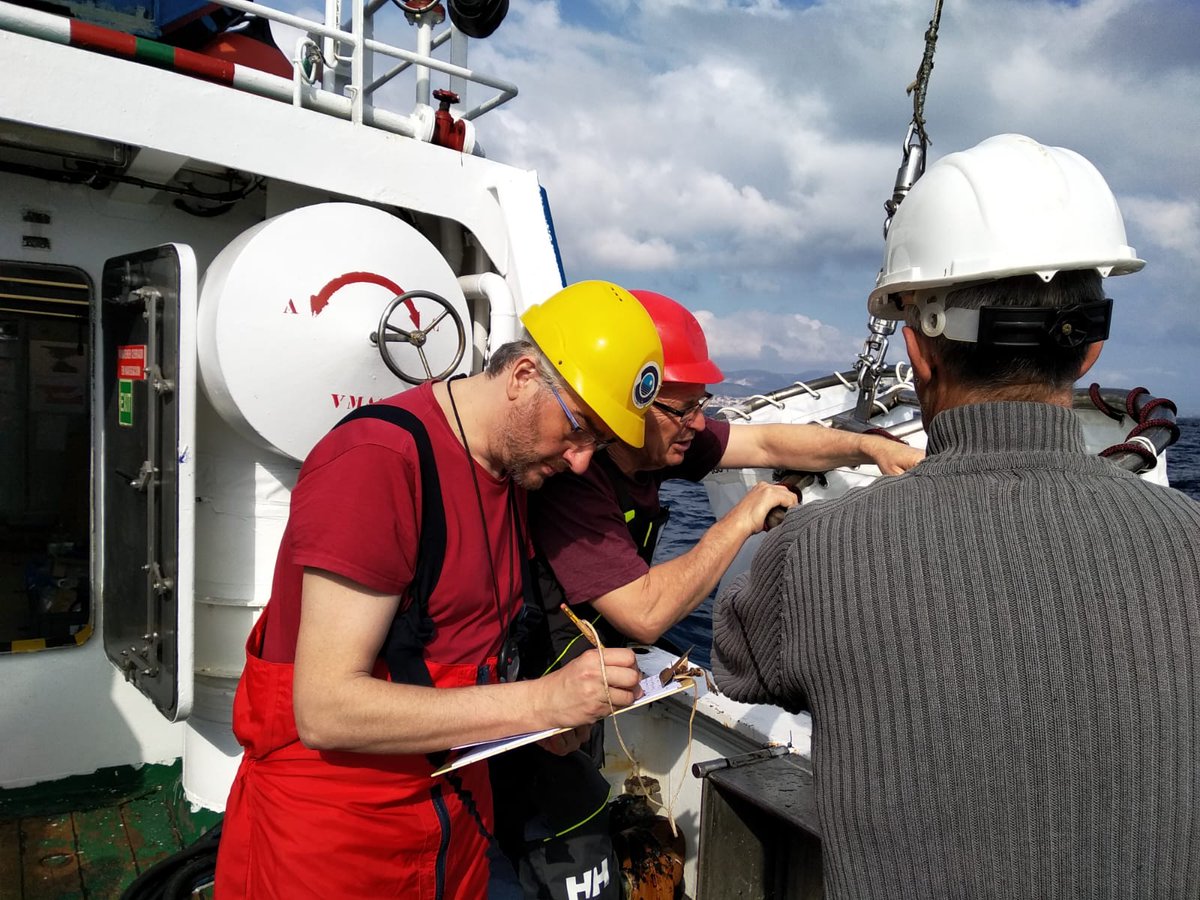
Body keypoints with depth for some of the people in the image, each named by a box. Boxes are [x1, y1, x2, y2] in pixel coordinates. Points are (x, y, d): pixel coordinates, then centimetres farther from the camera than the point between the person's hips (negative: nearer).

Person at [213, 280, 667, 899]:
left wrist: (572, 699, -4)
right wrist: (541, 701, -27)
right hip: (332, 826, -7)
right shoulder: (379, 461, -24)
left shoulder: (515, 463, 2)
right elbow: (326, 709, -27)